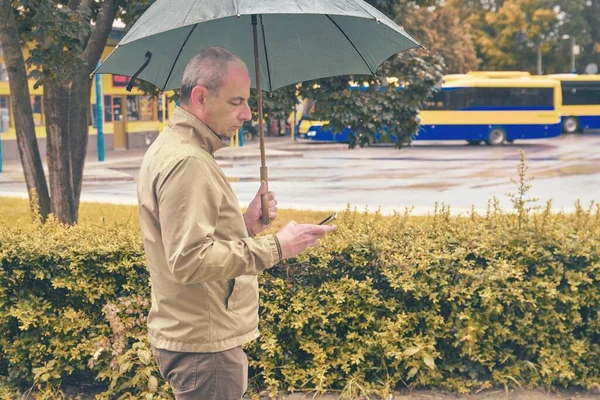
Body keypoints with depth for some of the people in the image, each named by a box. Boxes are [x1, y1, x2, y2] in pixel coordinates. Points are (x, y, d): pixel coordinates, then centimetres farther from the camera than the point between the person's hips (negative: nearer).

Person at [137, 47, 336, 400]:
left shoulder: (169, 147, 13)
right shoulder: (187, 162, -21)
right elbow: (189, 261, -28)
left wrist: (245, 225, 7)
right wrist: (275, 248, -23)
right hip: (204, 346, -10)